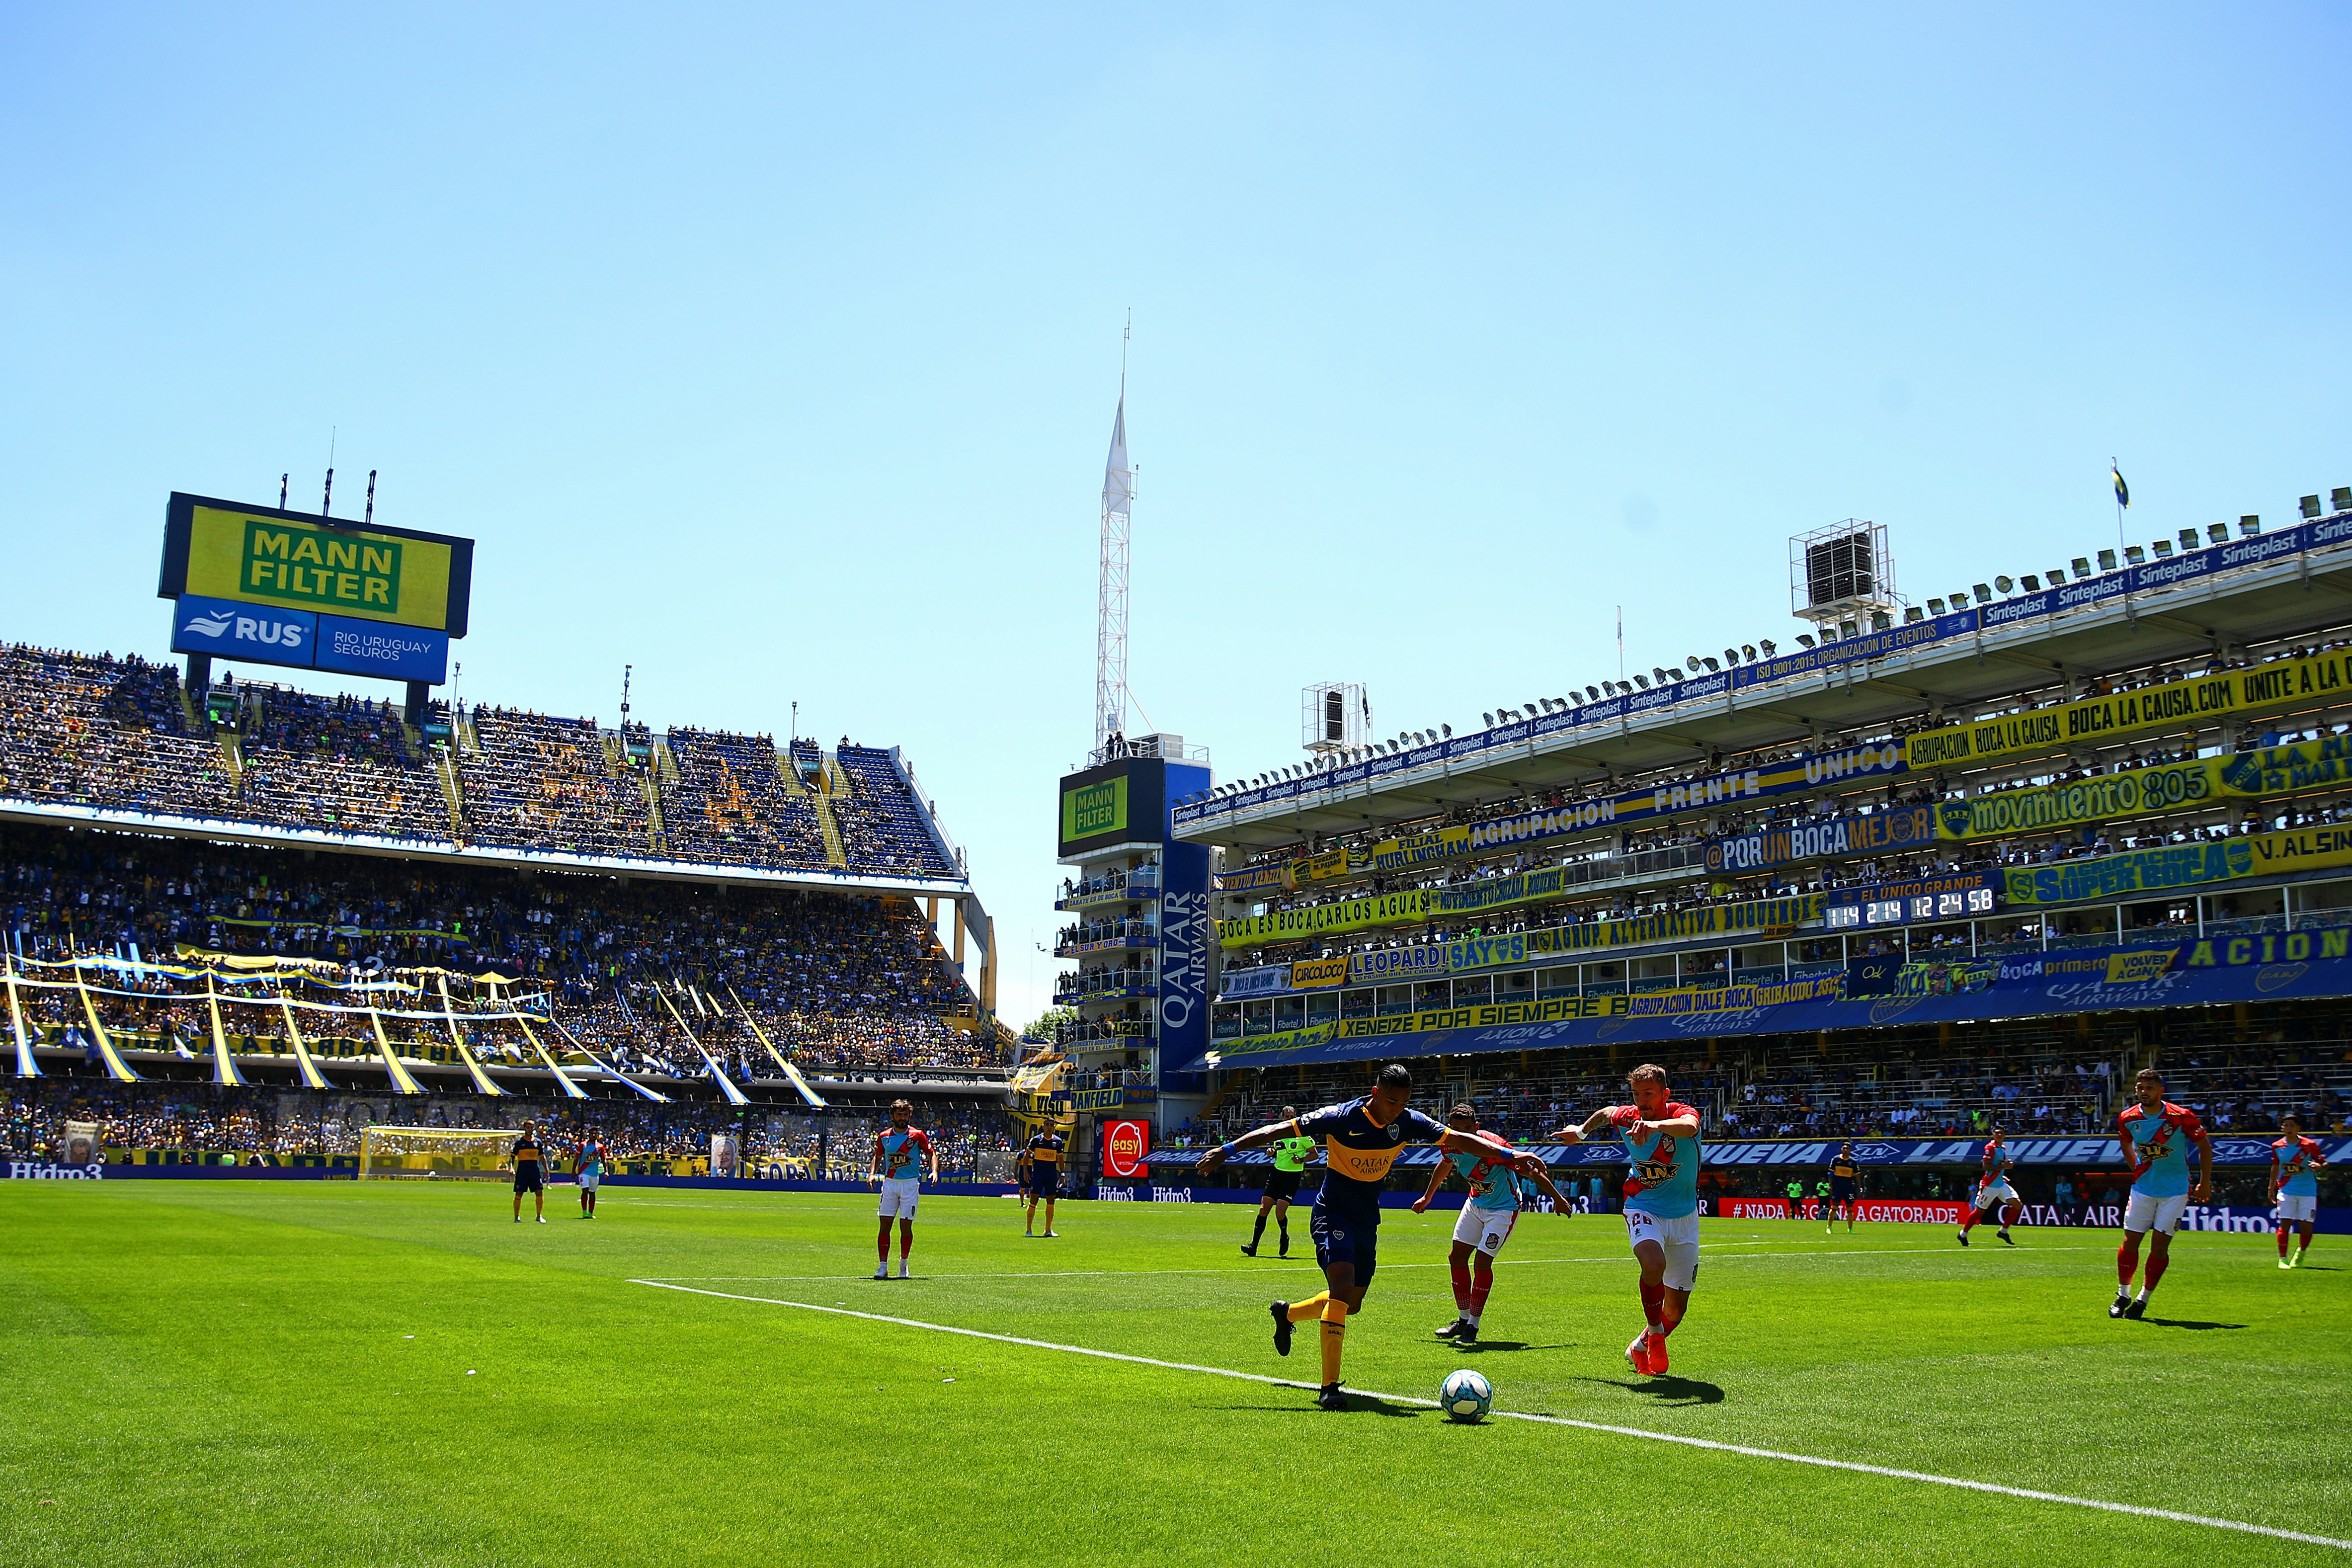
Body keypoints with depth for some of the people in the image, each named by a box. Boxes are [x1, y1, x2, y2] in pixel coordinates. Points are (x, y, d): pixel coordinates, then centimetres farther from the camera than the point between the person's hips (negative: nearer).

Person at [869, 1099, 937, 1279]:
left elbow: (932, 1153, 4)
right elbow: (878, 1157, 19)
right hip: (890, 1183, 2)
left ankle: (903, 1264, 16)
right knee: (885, 1225, -4)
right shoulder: (884, 1136, 5)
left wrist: (934, 1171, -12)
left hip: (910, 1184, -2)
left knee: (906, 1226, -2)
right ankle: (883, 1267, -2)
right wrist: (872, 1173, 2)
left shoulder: (917, 1135, -2)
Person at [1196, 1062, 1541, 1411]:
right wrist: (1228, 1150, -21)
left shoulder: (1408, 1123, -7)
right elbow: (1280, 1130, -18)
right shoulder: (1342, 1117, -20)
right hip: (1333, 1212, -6)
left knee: (1352, 1303, 12)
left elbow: (1459, 1138, 1)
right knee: (1343, 1287, -26)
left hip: (1368, 1221, 6)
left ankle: (1287, 1313, 41)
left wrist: (1508, 1154, -6)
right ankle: (1329, 1388, -23)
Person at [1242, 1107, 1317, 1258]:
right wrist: (1272, 1153, 1)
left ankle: (1284, 1237, 19)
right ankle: (1253, 1246, -1)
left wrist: (1301, 1160, -16)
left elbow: (1314, 1154, 1)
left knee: (1280, 1212, -13)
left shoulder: (1302, 1135, -5)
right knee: (1263, 1208, -5)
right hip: (1277, 1172, 5)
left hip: (1293, 1176, -5)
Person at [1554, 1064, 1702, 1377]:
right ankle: (1655, 1335, -10)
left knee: (1676, 1310, 5)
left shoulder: (1682, 1113, -18)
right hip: (1643, 1209, 0)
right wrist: (1581, 1132, 32)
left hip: (1684, 1216, 0)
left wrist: (1657, 1125, -64)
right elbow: (1605, 1113, 17)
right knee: (1654, 1263, -33)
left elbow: (1689, 1127, -45)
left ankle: (1641, 1346, 34)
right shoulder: (1625, 1117, -9)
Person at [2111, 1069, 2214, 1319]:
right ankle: (2123, 1295, 16)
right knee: (2130, 1242, 1)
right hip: (2143, 1188, 3)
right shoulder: (2127, 1119, -5)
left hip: (2175, 1191, -2)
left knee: (2160, 1246, -3)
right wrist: (2138, 1172, 11)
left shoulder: (2182, 1117, -14)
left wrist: (2205, 1183, 0)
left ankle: (2144, 1299, 10)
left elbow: (2204, 1146, -1)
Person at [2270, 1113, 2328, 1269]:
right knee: (2284, 1224, -8)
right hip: (2286, 1190, 1)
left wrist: (2318, 1166, -28)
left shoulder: (2309, 1145, -7)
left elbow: (2324, 1163, -4)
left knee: (2306, 1226, 1)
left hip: (2308, 1191, -1)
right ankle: (2282, 1259, -3)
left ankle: (2301, 1253, 28)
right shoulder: (2277, 1147, 2)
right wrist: (2271, 1189, 19)